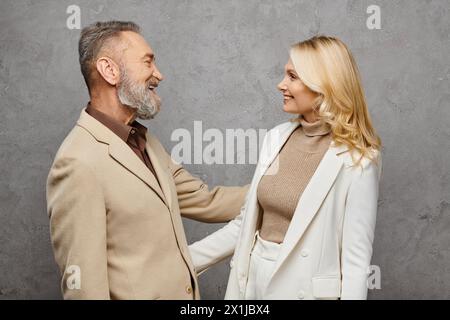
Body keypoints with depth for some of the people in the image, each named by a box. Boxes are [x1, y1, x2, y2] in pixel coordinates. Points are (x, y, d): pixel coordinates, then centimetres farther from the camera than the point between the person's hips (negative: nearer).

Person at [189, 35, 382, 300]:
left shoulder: (357, 159, -16)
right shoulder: (277, 138, 1)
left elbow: (357, 257, -15)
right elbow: (248, 223, 7)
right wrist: (184, 260, 6)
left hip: (305, 287, -5)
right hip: (254, 280, 6)